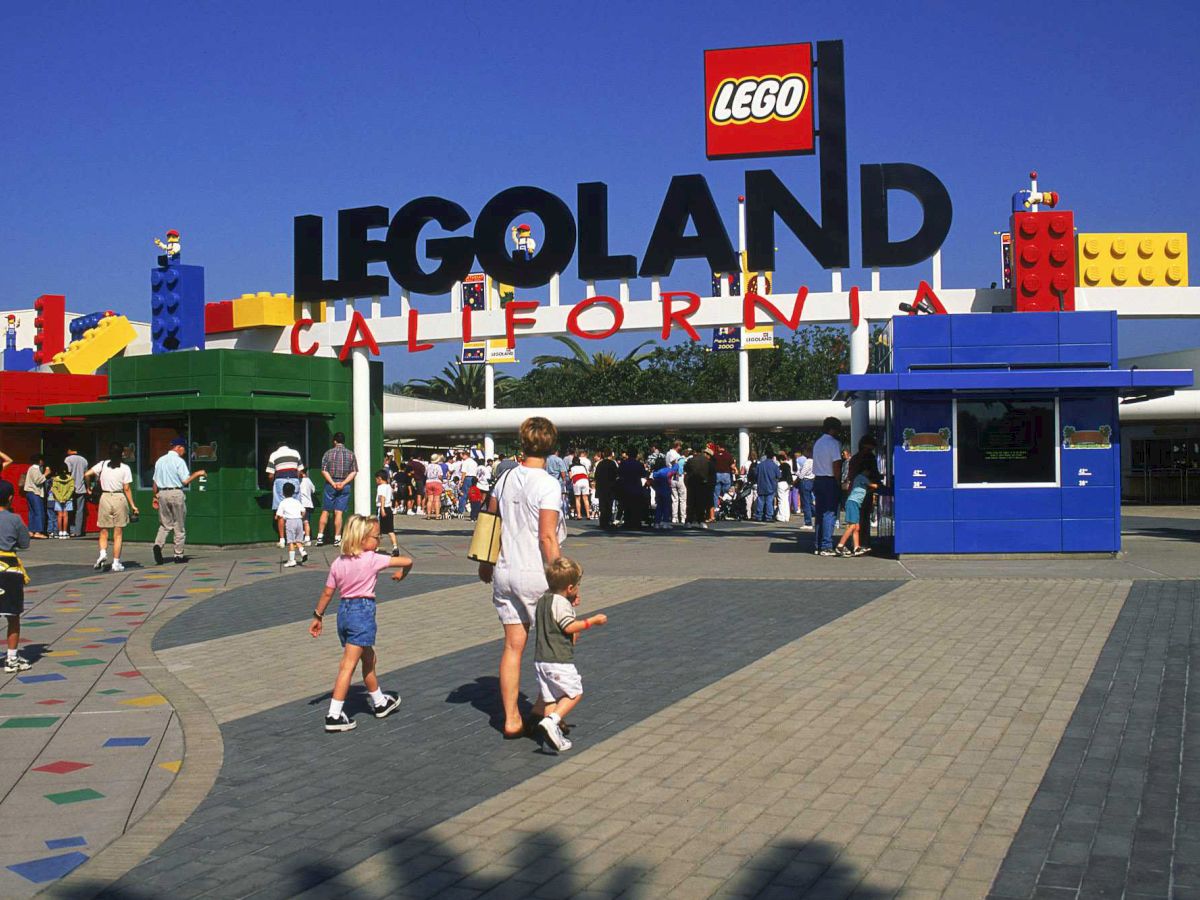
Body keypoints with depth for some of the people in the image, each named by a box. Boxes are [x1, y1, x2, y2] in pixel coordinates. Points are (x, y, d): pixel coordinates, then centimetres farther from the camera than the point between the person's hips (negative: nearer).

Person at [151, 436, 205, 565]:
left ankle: (158, 545, -13)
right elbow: (185, 481, -13)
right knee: (179, 526, 4)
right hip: (176, 493, -5)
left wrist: (155, 496, 19)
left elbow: (155, 482, 12)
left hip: (162, 493, 5)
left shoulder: (159, 461, 10)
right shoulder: (179, 461, -8)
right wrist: (197, 474, 0)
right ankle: (179, 554, 7)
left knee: (165, 524, 11)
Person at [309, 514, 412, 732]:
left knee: (368, 658, 22)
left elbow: (327, 593, 9)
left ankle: (379, 702, 38)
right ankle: (334, 715, -7)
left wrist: (318, 616, 19)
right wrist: (402, 574, 11)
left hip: (344, 611, 7)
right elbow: (407, 561, -10)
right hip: (363, 610, -7)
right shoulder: (372, 559, -9)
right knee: (348, 665, -6)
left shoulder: (338, 563, 7)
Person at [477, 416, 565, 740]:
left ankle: (511, 719, 13)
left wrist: (486, 563, 27)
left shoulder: (506, 479, 5)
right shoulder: (548, 485, -14)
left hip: (505, 572, 6)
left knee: (513, 645, 10)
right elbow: (547, 537, -18)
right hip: (536, 574, -6)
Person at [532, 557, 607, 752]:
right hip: (559, 660, -8)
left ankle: (556, 735, 12)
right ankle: (552, 721, -15)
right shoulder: (561, 603, -14)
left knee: (549, 697, 11)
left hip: (541, 659, 8)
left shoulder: (543, 599, 13)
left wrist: (571, 606, 21)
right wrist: (592, 621, -11)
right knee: (574, 693, 3)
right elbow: (570, 627, -19)